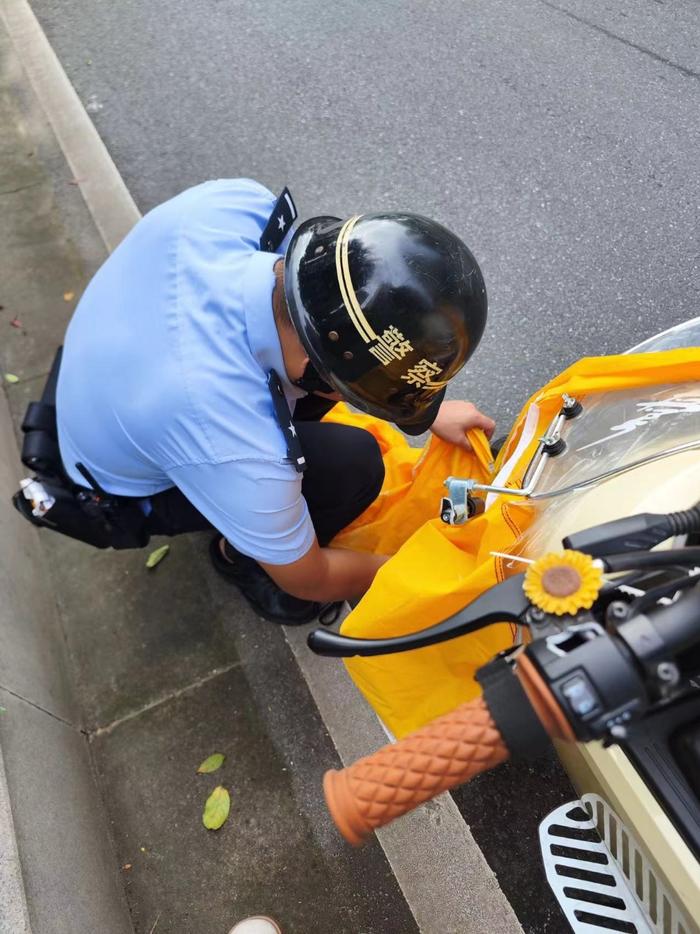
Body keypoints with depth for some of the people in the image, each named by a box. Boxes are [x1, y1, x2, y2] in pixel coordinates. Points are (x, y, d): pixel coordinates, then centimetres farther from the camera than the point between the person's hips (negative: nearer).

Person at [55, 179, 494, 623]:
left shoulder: (234, 200, -30)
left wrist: (430, 412, -6)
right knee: (351, 463, -23)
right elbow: (309, 581, -21)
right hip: (133, 492, -6)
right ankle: (242, 554, 8)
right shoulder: (236, 454, -43)